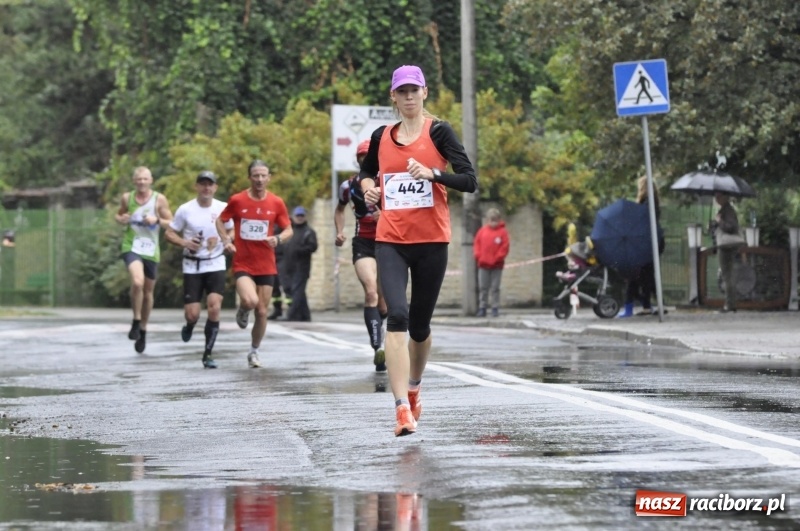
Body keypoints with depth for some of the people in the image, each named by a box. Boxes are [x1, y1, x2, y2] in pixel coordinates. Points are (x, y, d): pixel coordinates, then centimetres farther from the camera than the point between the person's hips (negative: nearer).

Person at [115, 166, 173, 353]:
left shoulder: (159, 200, -3)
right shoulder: (127, 198, 1)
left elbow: (171, 223, 1)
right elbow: (118, 214, 18)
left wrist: (157, 220, -18)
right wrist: (121, 219, -5)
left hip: (151, 251, 1)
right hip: (131, 247, -1)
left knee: (148, 292, 12)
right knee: (137, 282, -27)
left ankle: (143, 330, 32)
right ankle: (136, 322, -9)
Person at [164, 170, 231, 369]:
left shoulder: (223, 209, 0)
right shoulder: (185, 210, -4)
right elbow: (169, 233, 3)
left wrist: (221, 240, -10)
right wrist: (184, 243, -16)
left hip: (216, 265, 1)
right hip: (192, 266, -1)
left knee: (214, 308, -16)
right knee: (192, 314, -4)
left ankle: (208, 354, -3)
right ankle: (189, 327, 36)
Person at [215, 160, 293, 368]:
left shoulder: (277, 203, -1)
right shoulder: (237, 200, -4)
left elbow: (288, 230, 6)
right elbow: (220, 220, 10)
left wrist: (278, 239, -16)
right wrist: (226, 240, -7)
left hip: (266, 266, 2)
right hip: (243, 264, -2)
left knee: (262, 312, 6)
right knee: (250, 301, -27)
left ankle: (254, 352, 26)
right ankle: (243, 310, 11)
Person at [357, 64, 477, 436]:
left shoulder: (438, 132, -3)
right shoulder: (381, 136, 9)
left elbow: (469, 180, -9)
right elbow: (365, 171, 28)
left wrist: (432, 173, -24)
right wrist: (367, 185, 6)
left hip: (431, 241, -1)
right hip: (390, 241, 1)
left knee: (419, 324, 10)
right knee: (397, 315, -18)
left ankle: (413, 388, 40)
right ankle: (402, 408, -23)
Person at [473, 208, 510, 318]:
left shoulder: (502, 232, -3)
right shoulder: (482, 230, 6)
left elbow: (505, 247, -7)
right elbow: (476, 243, 8)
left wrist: (497, 258, -13)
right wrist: (478, 255, -4)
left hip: (497, 265, -3)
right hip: (483, 264, 3)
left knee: (495, 288, 1)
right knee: (483, 288, 5)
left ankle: (495, 308, 5)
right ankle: (482, 307, 11)